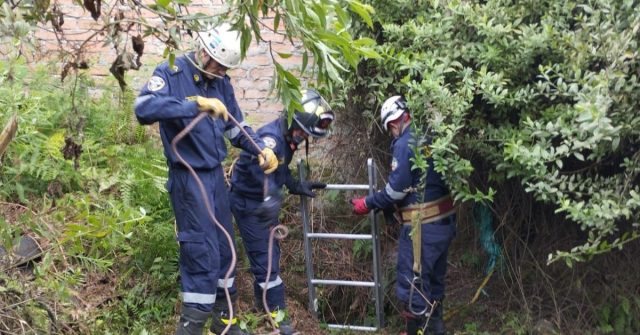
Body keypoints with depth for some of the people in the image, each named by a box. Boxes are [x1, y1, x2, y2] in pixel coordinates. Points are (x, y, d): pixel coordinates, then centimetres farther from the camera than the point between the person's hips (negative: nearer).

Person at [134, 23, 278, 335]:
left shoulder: (221, 82, 7)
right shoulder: (170, 74, -12)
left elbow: (236, 126, 15)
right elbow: (144, 109, -30)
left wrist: (261, 149, -2)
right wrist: (195, 105, -36)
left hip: (216, 175, 7)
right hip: (188, 178, -7)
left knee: (223, 247, 14)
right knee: (201, 251, -8)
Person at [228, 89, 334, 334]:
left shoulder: (287, 138, 1)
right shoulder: (271, 136, -29)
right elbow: (261, 165, -50)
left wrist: (298, 186, 10)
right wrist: (272, 197, -62)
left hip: (262, 201, 10)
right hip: (248, 203, -10)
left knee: (271, 252, 20)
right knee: (266, 257, -7)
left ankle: (263, 302, 39)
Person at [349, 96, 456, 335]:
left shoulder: (405, 144, -14)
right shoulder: (429, 139, 10)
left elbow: (397, 189, -16)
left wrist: (368, 204, -2)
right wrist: (387, 207, 19)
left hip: (423, 227, -9)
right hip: (444, 222, 9)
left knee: (412, 285, 1)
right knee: (434, 282, 19)